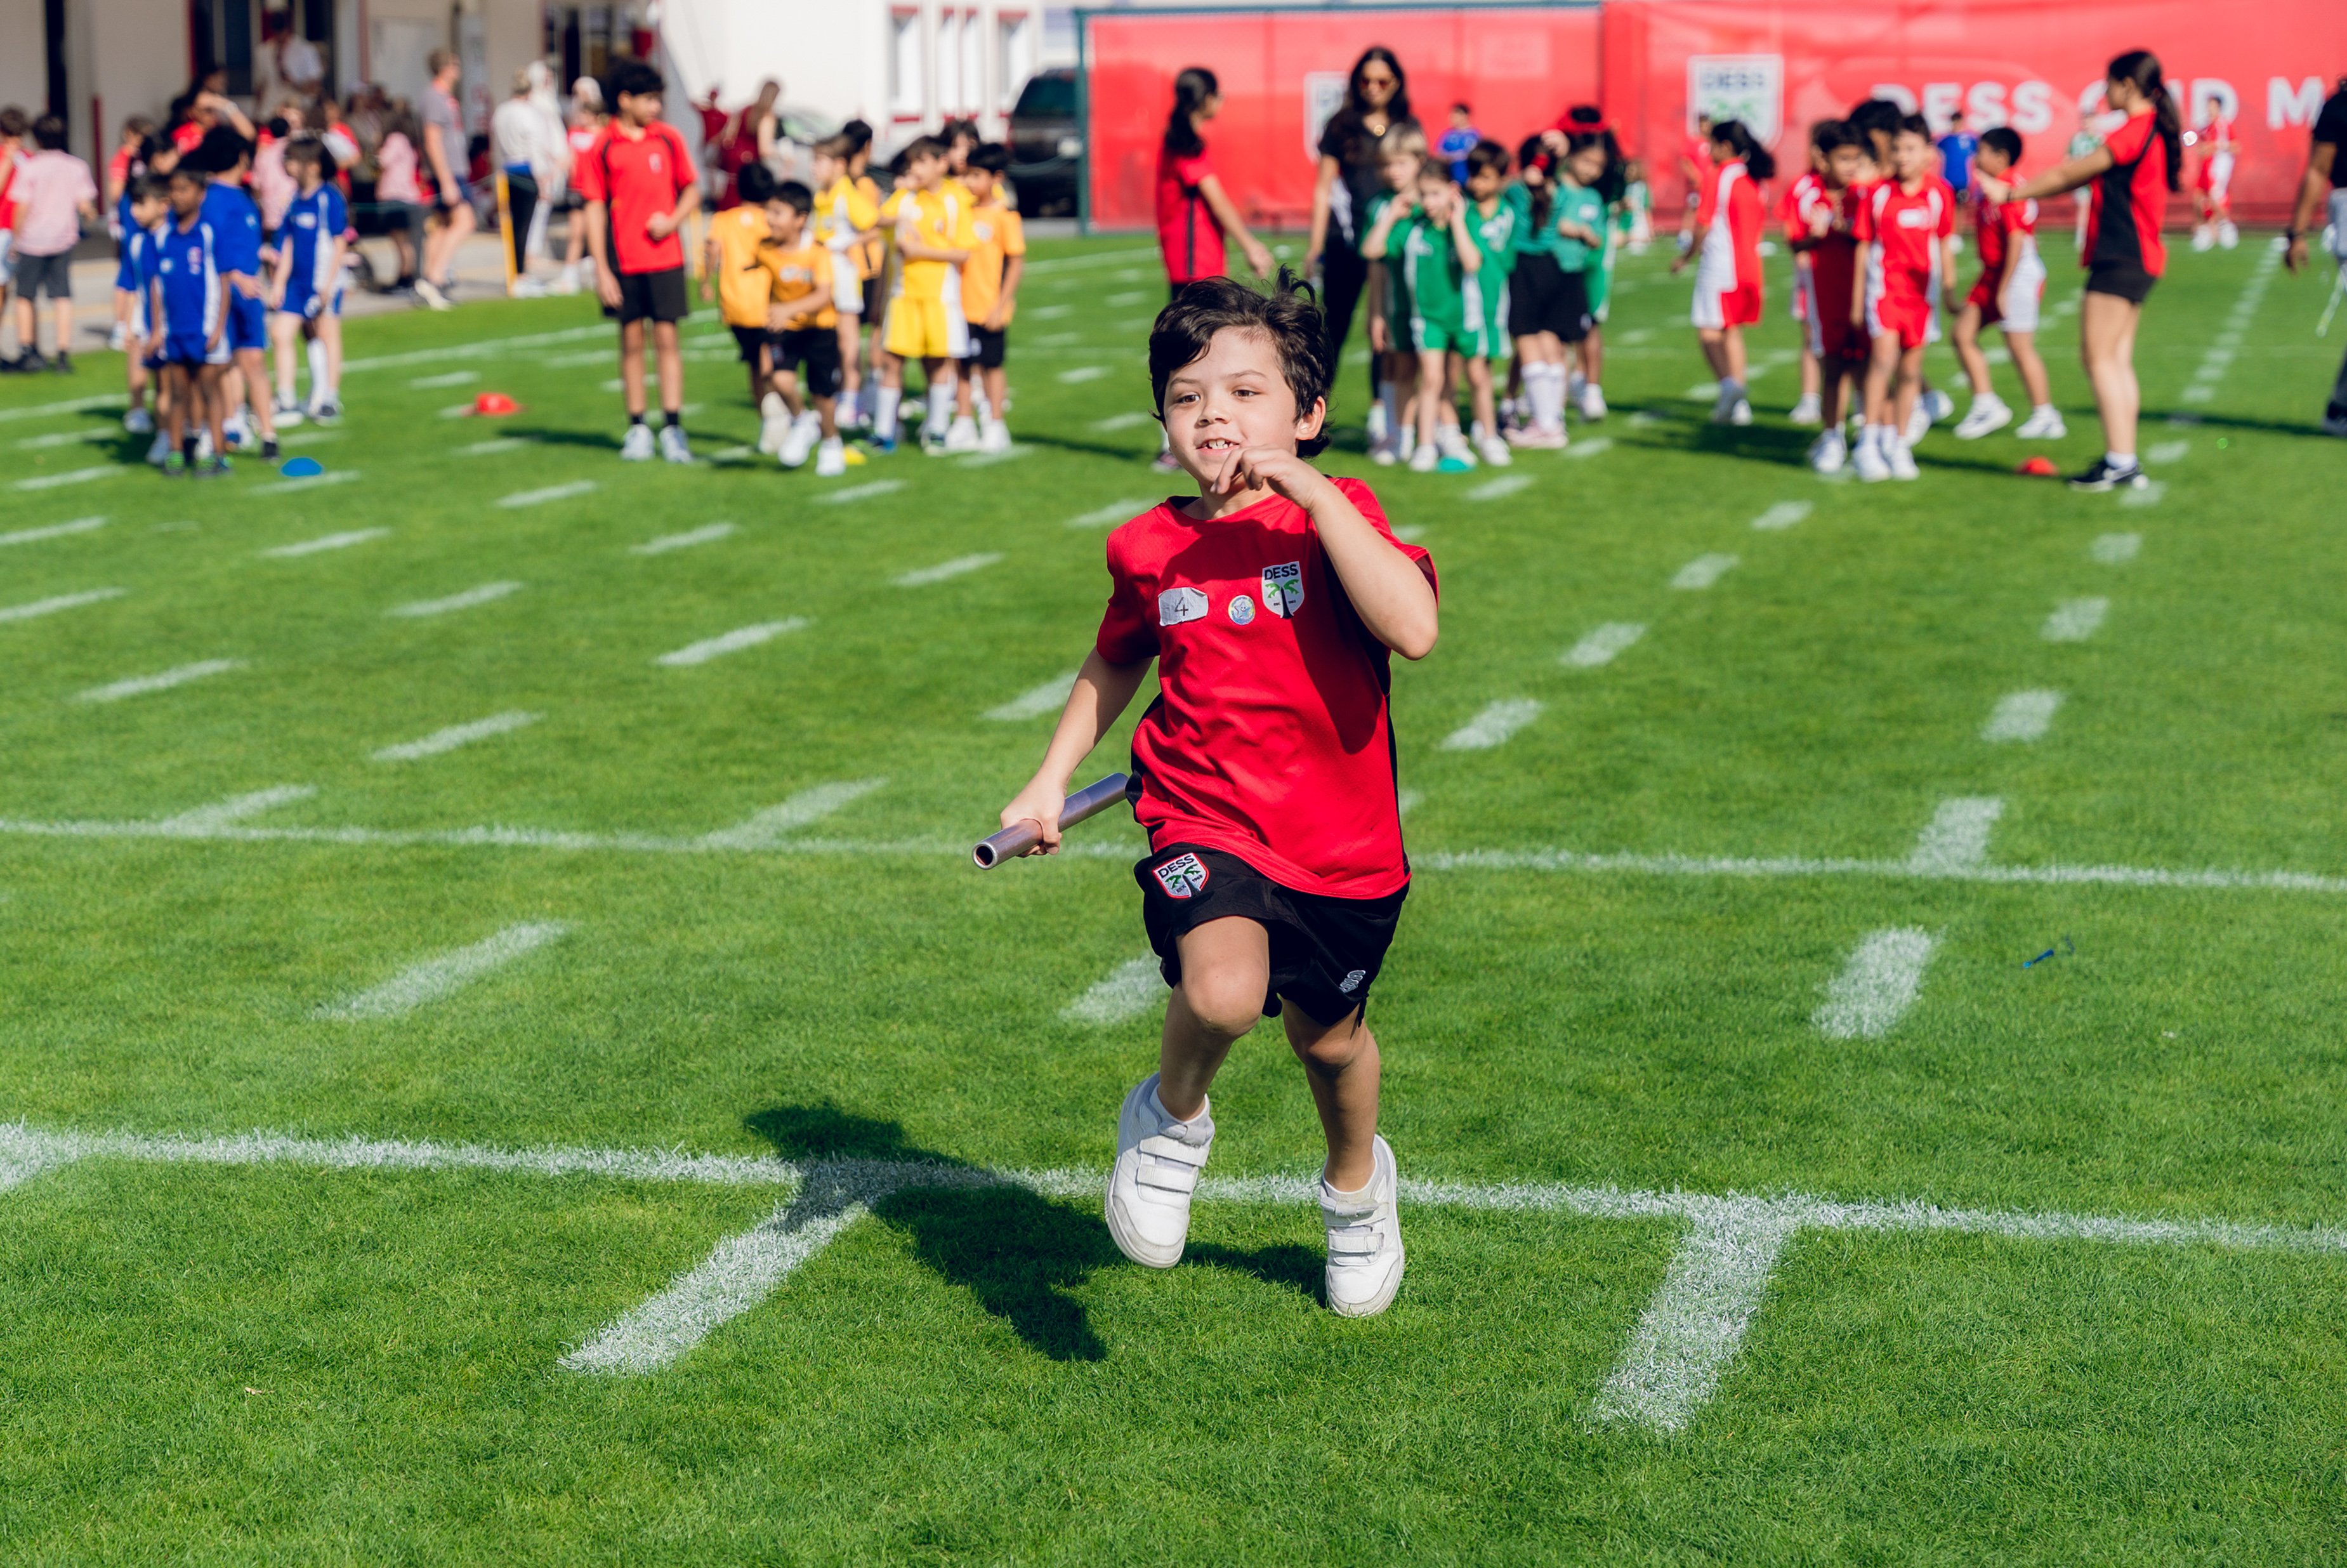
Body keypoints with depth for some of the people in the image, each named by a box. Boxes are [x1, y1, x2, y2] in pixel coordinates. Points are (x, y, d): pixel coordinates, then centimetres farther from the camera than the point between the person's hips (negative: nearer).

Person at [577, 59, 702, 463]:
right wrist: (601, 270, -5)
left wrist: (672, 220, -9)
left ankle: (673, 428, 1)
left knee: (666, 339, -1)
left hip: (664, 258, 1)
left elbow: (692, 190, 12)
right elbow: (595, 208, -1)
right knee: (631, 342, 5)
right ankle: (637, 428, 12)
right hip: (623, 260, -1)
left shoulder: (668, 139, 3)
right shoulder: (601, 147, -2)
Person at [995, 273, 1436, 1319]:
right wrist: (1051, 779, 14)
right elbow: (1116, 660, 21)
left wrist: (1313, 495, -30)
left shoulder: (1337, 516, -10)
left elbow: (1413, 629, -30)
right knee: (1224, 992, -30)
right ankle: (1173, 1117, 5)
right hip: (1205, 826, 0)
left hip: (1342, 849, 0)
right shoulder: (1147, 549, -1)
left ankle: (1356, 1183, 53)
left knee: (1328, 1039, 19)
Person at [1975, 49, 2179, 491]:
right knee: (2118, 360, 9)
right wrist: (2027, 191, 19)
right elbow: (2085, 176, 21)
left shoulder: (2136, 131, -14)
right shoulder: (2153, 131, 17)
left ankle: (2118, 463, -14)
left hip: (2121, 257, -10)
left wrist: (2010, 193, 0)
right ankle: (2126, 462, 7)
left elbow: (2072, 173, -9)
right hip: (2137, 259, 10)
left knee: (2099, 356, -10)